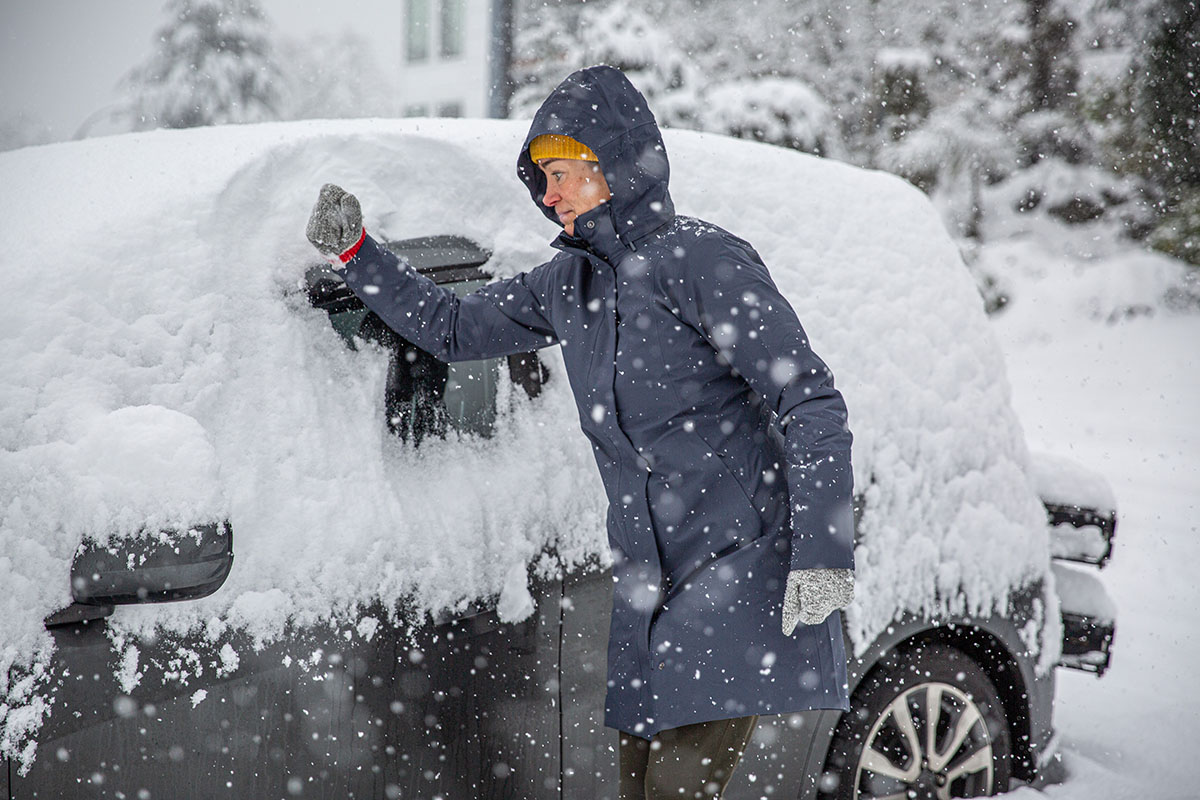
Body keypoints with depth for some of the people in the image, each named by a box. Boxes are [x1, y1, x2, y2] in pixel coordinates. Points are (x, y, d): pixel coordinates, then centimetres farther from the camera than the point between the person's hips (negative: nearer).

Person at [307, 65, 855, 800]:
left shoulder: (702, 259, -12)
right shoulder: (571, 285, 11)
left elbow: (811, 404, -15)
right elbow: (453, 329, 26)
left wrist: (824, 555, -23)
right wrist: (356, 254, 17)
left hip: (745, 570, -7)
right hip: (650, 585, 7)